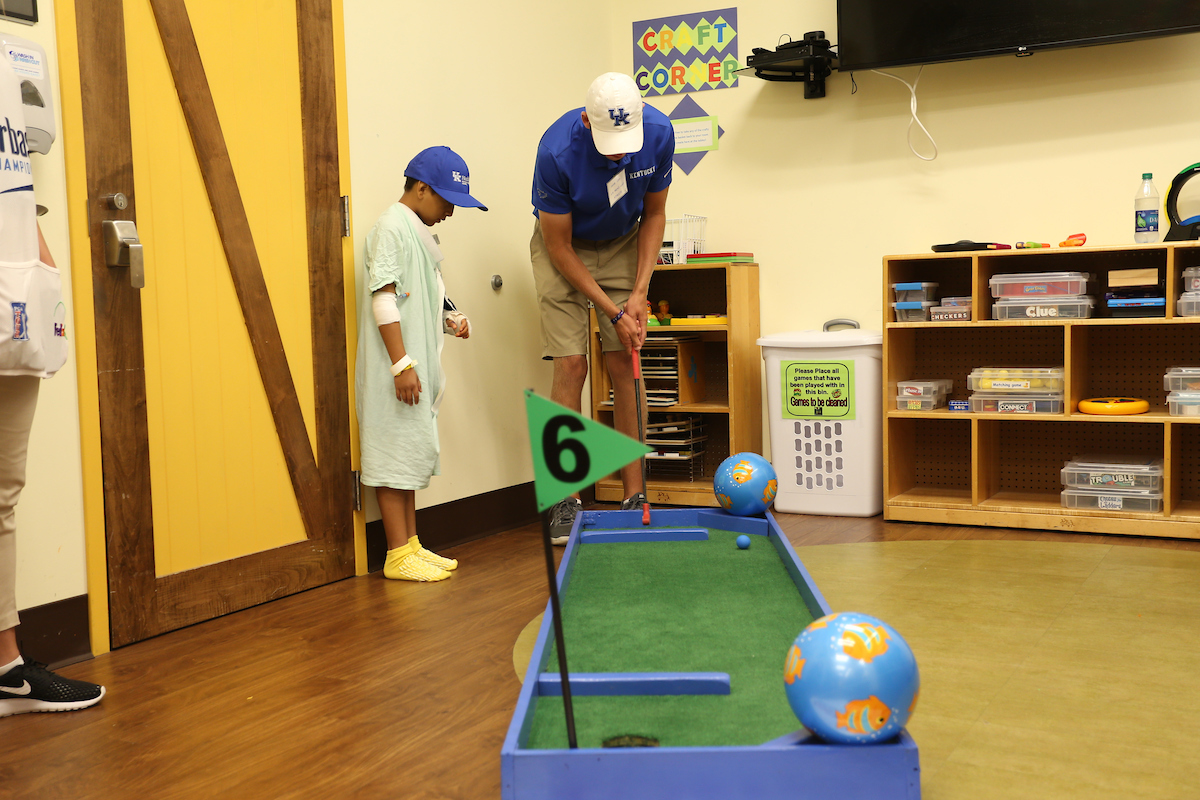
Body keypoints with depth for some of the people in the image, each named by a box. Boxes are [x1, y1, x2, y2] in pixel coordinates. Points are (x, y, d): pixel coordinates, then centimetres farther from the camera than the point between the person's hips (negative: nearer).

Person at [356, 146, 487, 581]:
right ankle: (398, 556, 1)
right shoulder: (391, 227, -12)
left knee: (411, 454, 13)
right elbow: (383, 301, -18)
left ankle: (411, 546, 21)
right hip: (394, 368, -10)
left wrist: (450, 319, 9)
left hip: (417, 365, 10)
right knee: (394, 453, -5)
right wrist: (402, 365, -22)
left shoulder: (419, 232, 17)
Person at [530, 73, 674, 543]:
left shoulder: (658, 134, -22)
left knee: (625, 366, -4)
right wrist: (613, 312, -21)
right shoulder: (557, 152, -32)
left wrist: (639, 292, -14)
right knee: (571, 365, -11)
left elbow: (654, 213, -5)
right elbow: (560, 248, -21)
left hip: (623, 245, 3)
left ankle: (634, 496, 2)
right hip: (564, 247, -3)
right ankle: (566, 502, -3)